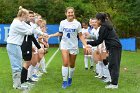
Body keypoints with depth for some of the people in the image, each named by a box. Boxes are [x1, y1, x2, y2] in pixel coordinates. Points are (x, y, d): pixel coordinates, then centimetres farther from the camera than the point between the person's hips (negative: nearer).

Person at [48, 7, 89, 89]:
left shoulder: (77, 23, -7)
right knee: (65, 63, -13)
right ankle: (64, 81, -5)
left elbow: (80, 36, -3)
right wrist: (51, 35, 1)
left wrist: (85, 45, -14)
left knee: (72, 64, 10)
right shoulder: (62, 23, -3)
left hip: (74, 46, 0)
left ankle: (70, 79, 33)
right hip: (64, 45, 0)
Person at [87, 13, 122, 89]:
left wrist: (88, 43, -1)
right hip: (117, 46, 10)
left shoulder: (103, 28, -10)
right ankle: (114, 82, 16)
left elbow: (99, 41, -8)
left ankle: (114, 84, -6)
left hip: (113, 47, -10)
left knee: (113, 65, -7)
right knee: (114, 65, 12)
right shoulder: (107, 26, 20)